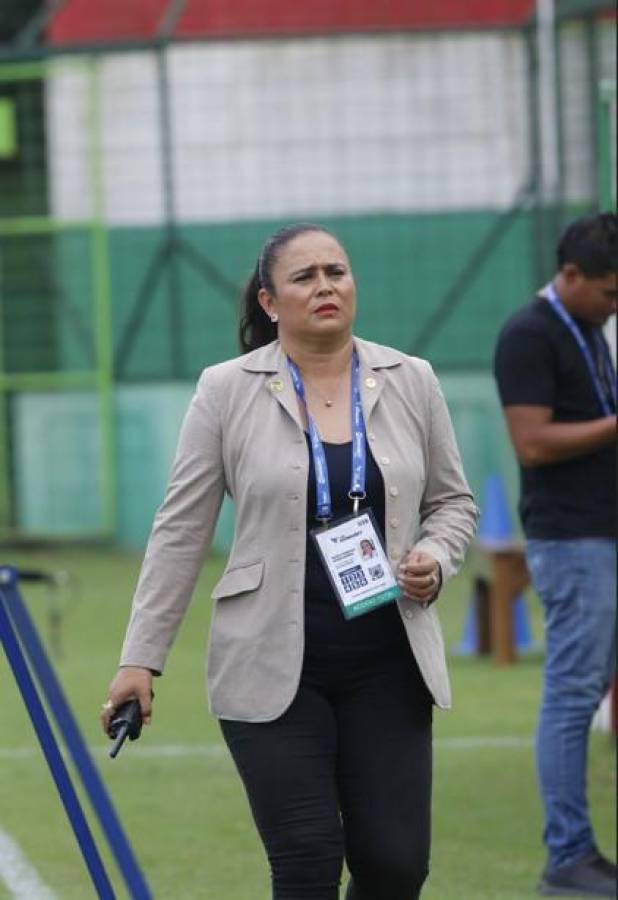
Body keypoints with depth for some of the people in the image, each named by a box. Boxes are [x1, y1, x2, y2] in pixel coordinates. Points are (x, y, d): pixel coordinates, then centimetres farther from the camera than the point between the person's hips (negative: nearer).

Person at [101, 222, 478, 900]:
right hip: (272, 666, -2)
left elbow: (452, 501, 14)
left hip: (386, 664, 3)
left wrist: (434, 560, -7)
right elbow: (180, 531, -1)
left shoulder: (411, 383, 5)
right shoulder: (226, 391, -2)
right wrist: (140, 658, -4)